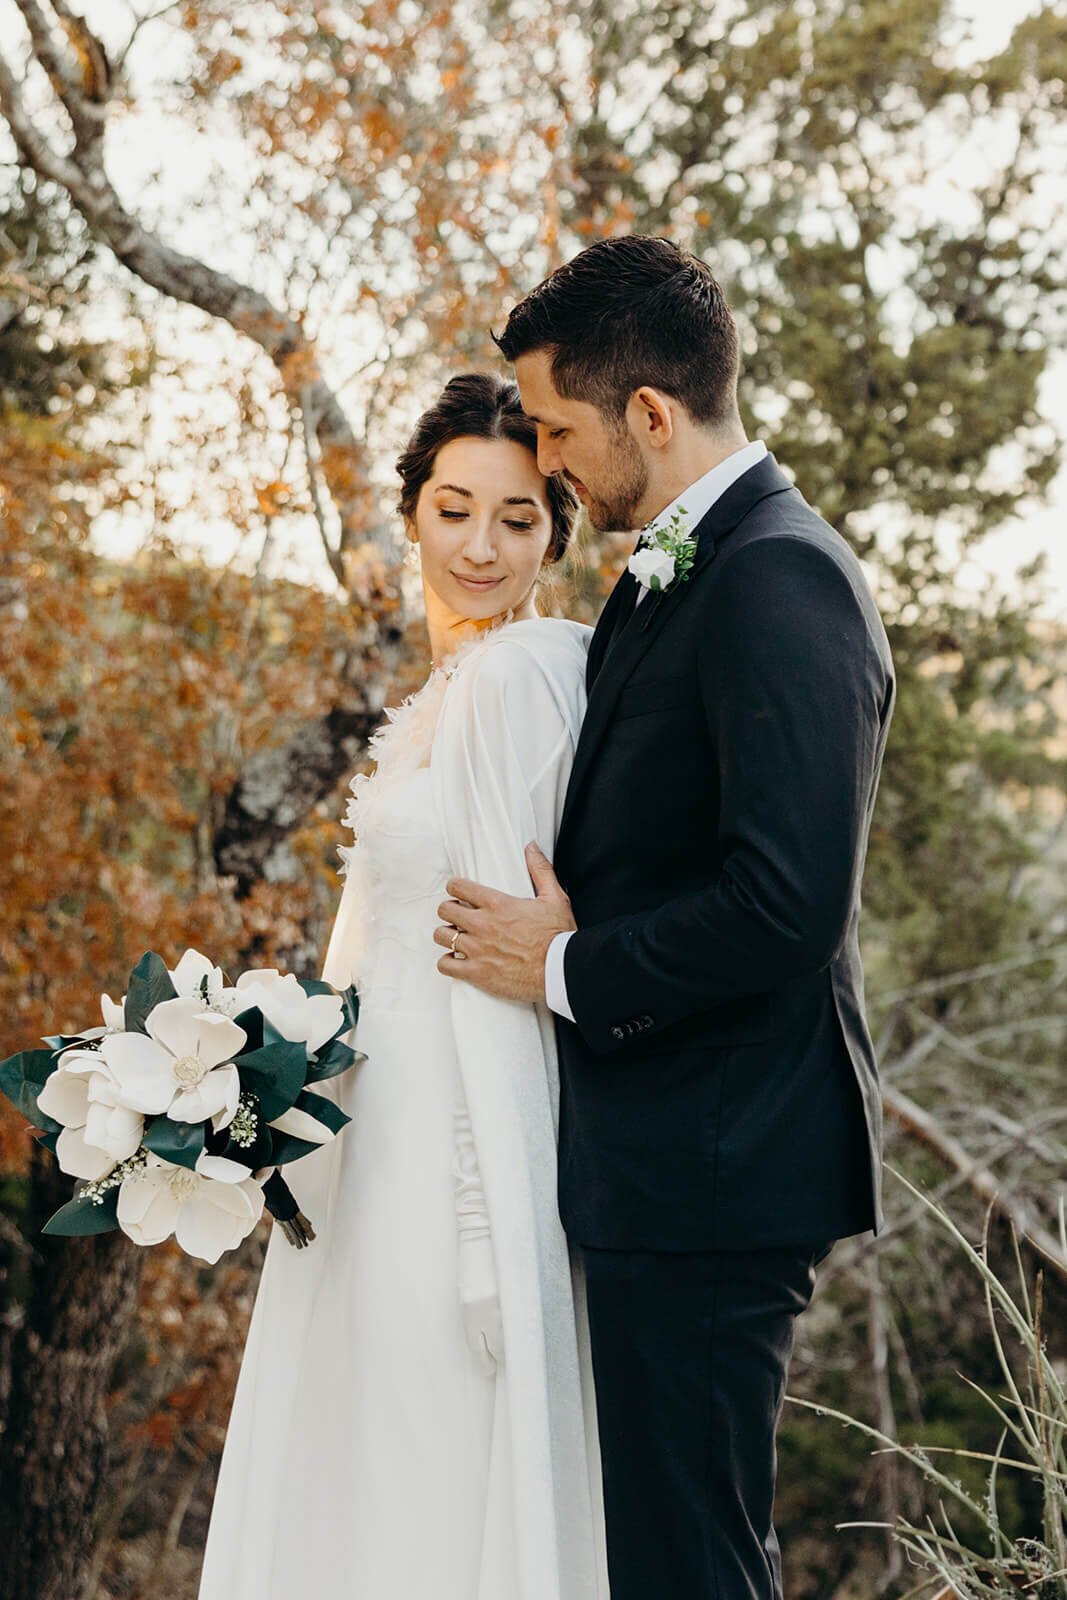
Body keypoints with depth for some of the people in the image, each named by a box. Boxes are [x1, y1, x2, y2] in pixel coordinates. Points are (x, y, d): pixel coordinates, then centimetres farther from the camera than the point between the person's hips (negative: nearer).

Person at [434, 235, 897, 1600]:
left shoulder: (778, 581, -17)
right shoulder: (666, 579, 15)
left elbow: (784, 902, -25)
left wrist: (566, 967, -13)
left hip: (712, 1175, -10)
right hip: (667, 1170, 10)